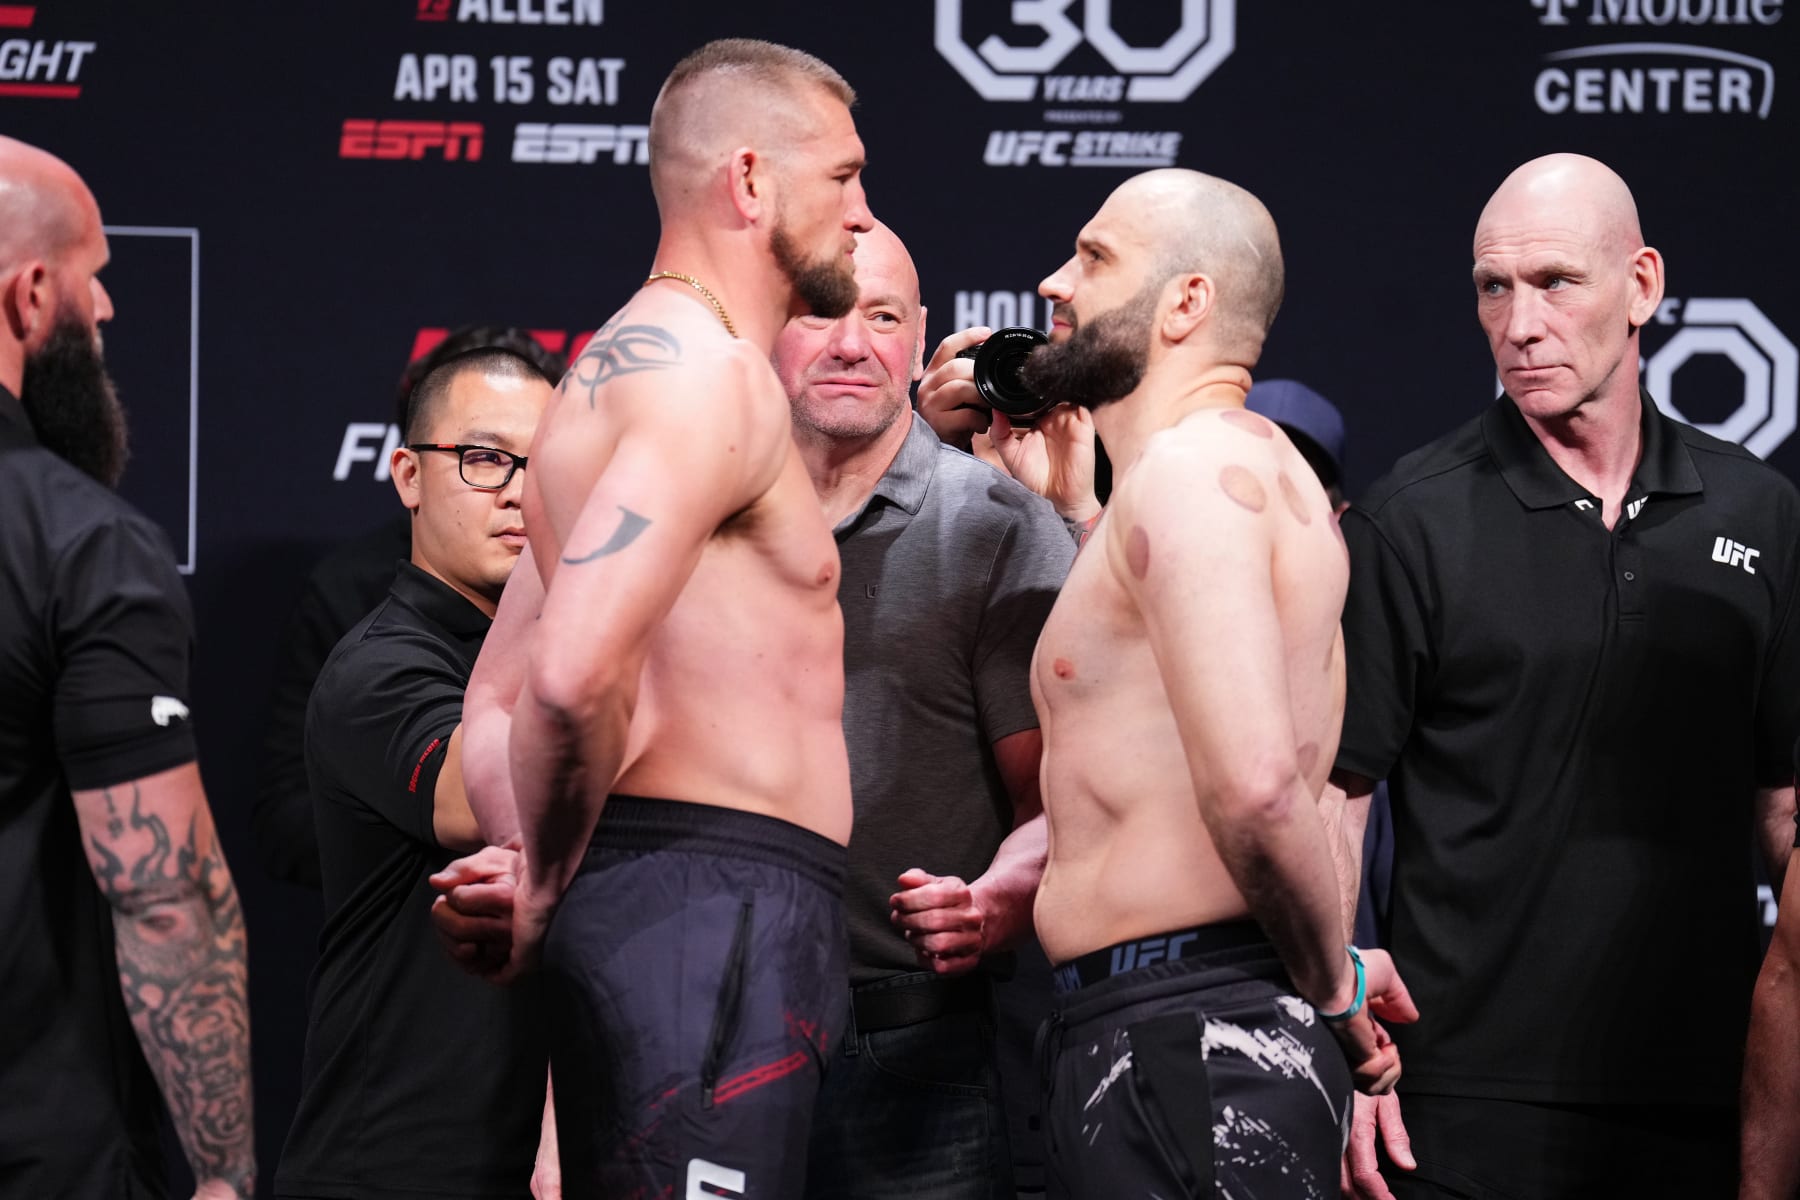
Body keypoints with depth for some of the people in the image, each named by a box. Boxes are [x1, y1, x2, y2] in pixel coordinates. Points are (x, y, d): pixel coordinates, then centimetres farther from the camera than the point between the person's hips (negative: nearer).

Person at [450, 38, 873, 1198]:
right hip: (715, 909, -11)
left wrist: (547, 883, 14)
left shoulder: (630, 365, 22)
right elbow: (576, 674, -25)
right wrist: (549, 886, -10)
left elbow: (496, 703, 25)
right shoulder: (711, 373, -11)